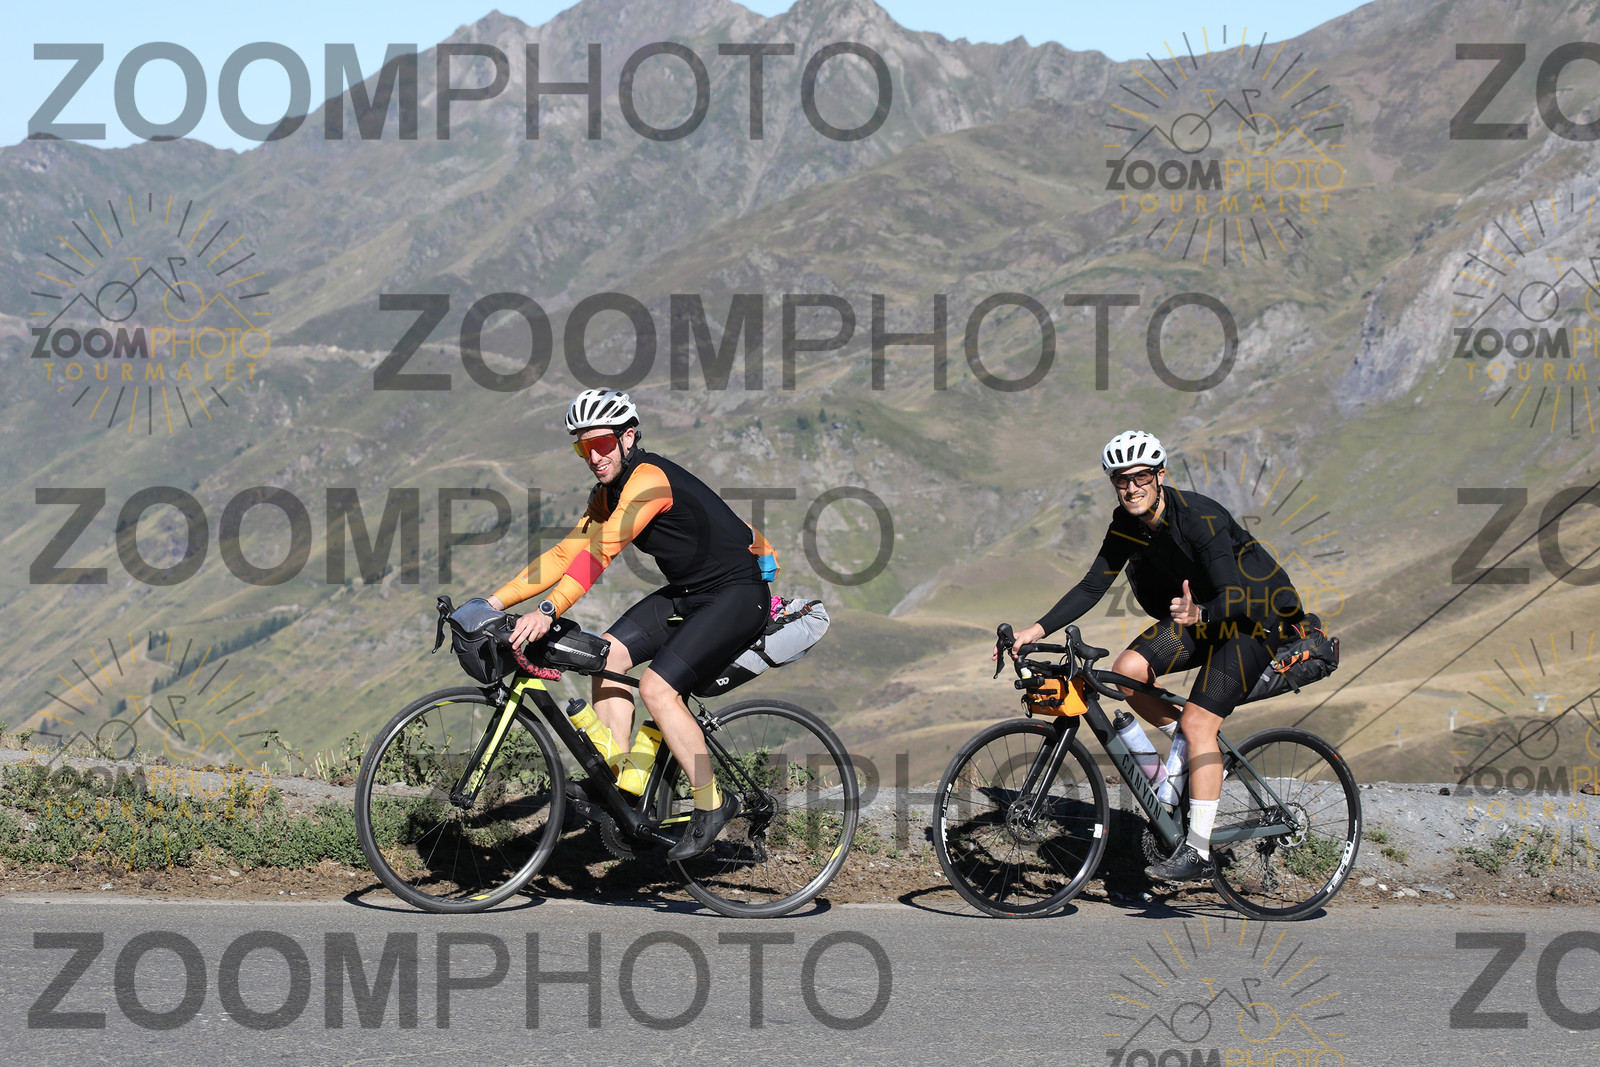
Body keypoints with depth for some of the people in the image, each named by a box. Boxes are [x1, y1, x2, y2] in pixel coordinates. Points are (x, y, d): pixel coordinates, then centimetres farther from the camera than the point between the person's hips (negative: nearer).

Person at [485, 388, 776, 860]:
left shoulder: (649, 479, -24)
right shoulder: (608, 493, 6)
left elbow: (602, 550, -35)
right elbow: (567, 552, 6)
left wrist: (548, 611, -44)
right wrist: (496, 601, -3)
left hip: (739, 594, -9)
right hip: (687, 592, 9)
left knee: (658, 687, -21)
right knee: (607, 655, -6)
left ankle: (712, 804, -5)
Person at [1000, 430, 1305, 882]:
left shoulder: (1199, 517, -29)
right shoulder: (1128, 522, -7)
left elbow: (1235, 598, -34)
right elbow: (1092, 586, -4)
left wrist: (1198, 614, -54)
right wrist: (1036, 630, -14)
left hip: (1254, 613, -7)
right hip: (1202, 607, 7)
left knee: (1198, 722, -18)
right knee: (1128, 671, -14)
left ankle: (1197, 853, -13)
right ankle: (1201, 753, 8)